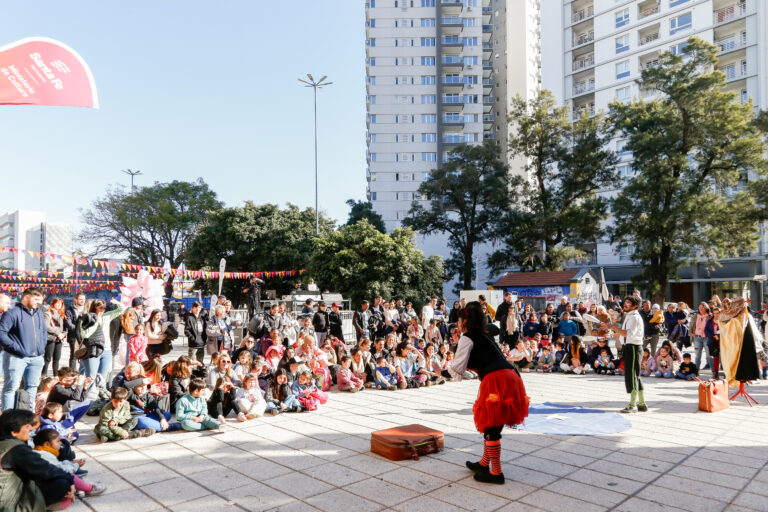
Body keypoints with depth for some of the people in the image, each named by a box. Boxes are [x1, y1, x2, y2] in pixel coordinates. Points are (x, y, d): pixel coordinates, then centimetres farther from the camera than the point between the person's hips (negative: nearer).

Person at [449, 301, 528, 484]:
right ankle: (484, 464, 31)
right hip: (510, 376, 9)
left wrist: (445, 367, 12)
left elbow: (457, 370, -6)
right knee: (491, 425, 19)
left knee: (491, 427, 1)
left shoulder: (467, 338, -2)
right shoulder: (483, 337, 23)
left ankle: (496, 473, 8)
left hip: (497, 380, -9)